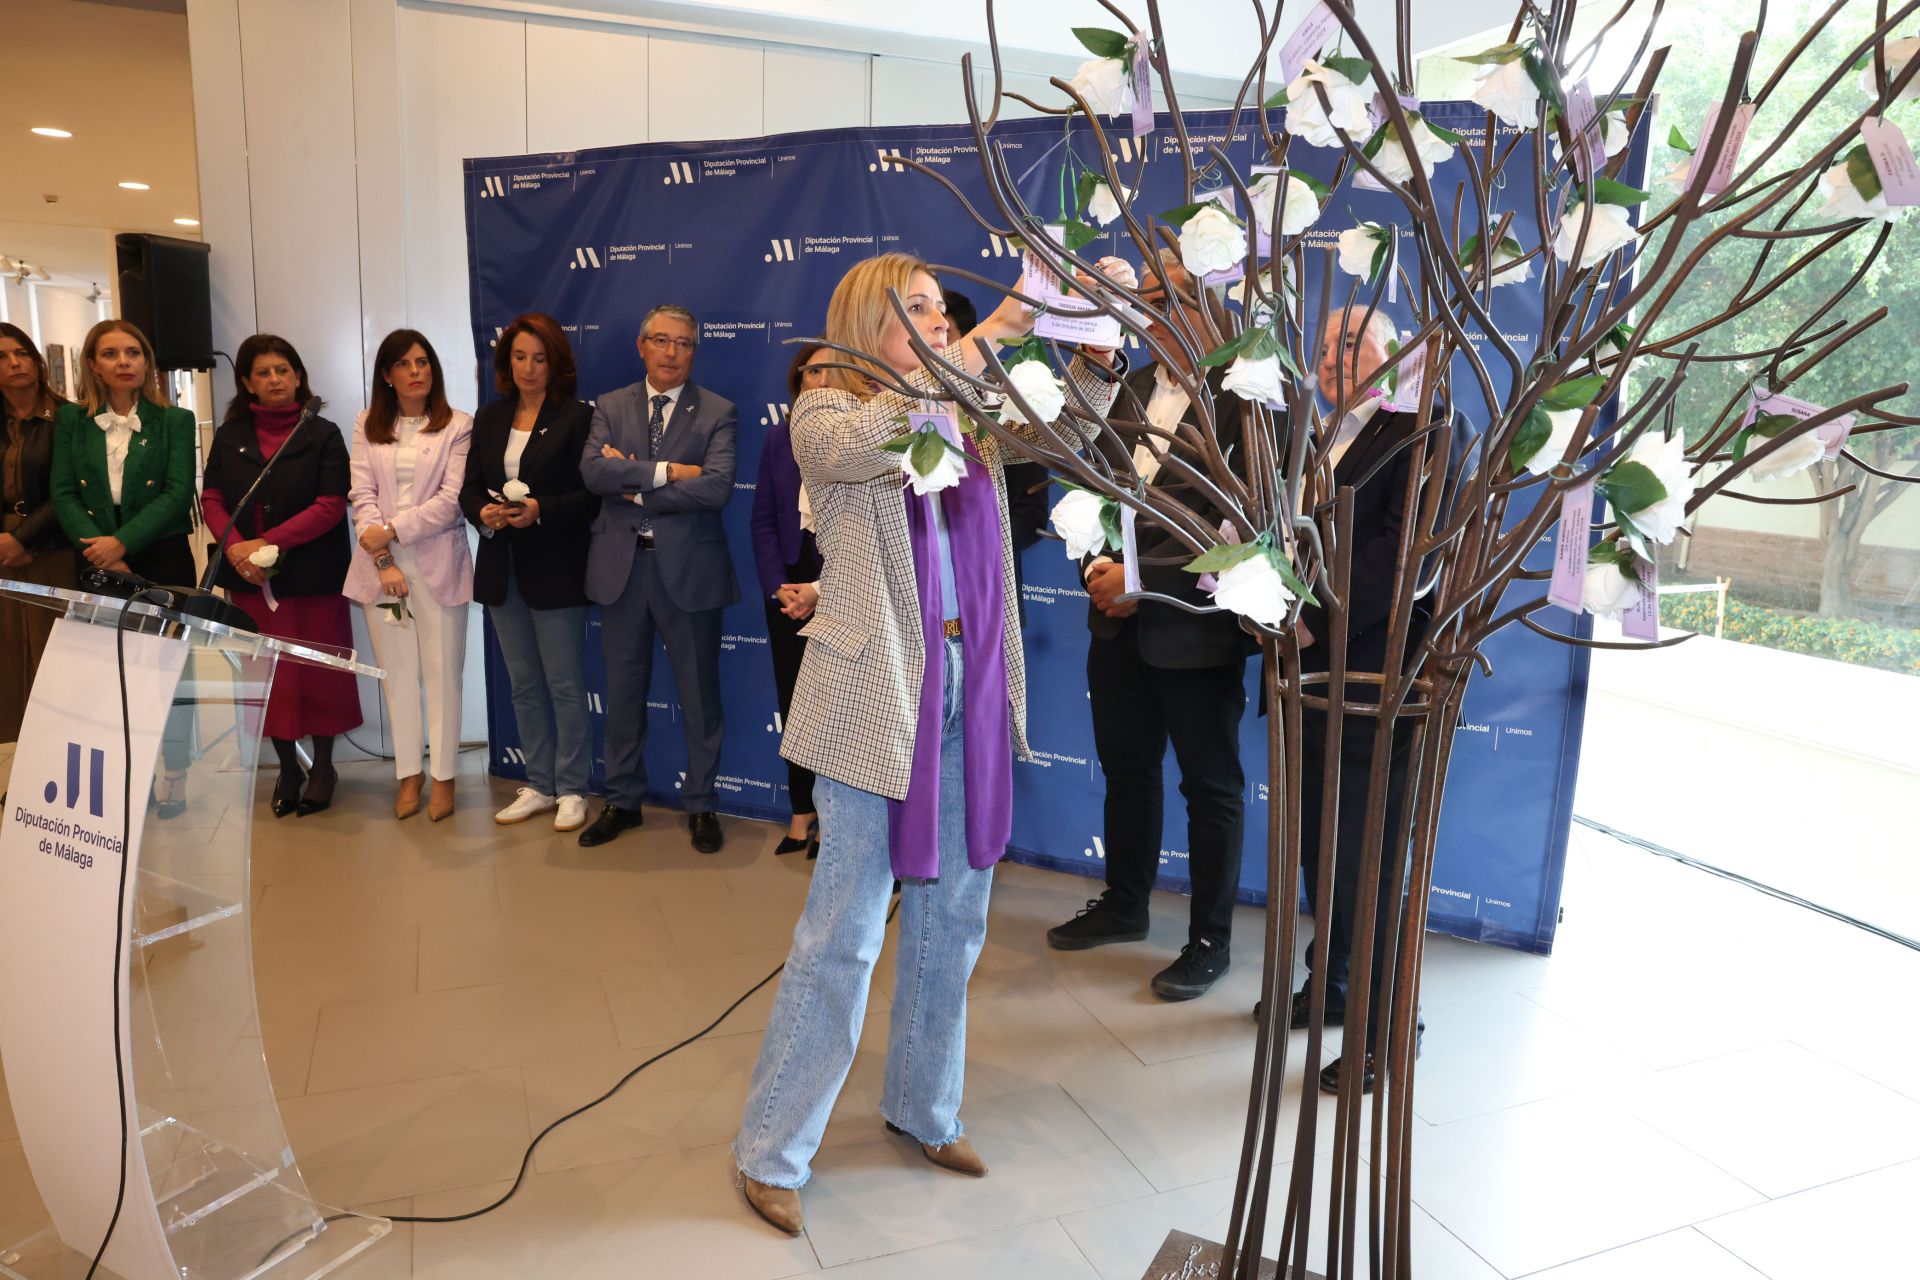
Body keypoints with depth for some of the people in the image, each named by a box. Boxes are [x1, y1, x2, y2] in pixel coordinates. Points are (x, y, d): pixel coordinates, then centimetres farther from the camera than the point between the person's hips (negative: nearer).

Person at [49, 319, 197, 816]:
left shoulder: (174, 421, 1)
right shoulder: (71, 420, 7)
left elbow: (178, 493, -8)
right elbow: (62, 493, 0)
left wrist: (122, 542, -17)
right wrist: (100, 551, -13)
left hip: (162, 558, -2)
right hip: (97, 563, 3)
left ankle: (174, 777, 10)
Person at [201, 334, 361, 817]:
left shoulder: (323, 435, -1)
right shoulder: (228, 436, 9)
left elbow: (331, 506, -10)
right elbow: (211, 498, 5)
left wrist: (268, 542, -16)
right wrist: (234, 546, -13)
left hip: (313, 573, -3)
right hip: (250, 577, 3)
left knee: (318, 669, 3)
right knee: (266, 672, 6)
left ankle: (323, 764, 18)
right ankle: (287, 765, 19)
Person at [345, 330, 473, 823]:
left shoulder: (457, 427, 1)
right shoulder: (367, 426, 10)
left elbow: (451, 499, -7)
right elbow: (362, 495, 2)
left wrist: (392, 530, -13)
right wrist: (383, 560, -9)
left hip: (438, 561, -3)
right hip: (380, 563, 3)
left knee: (441, 672, 0)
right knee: (398, 673, 8)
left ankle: (443, 776, 10)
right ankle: (408, 774, 17)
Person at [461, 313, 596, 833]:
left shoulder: (576, 417, -5)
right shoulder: (489, 418, 11)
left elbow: (590, 495, -9)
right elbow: (469, 487, 10)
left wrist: (540, 511, -23)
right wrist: (484, 513, -11)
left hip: (555, 569, -6)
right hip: (502, 569, 6)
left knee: (565, 684, 0)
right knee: (523, 685, 13)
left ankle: (571, 790, 12)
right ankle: (539, 786, 24)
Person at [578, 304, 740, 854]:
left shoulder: (718, 412, -2)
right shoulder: (610, 407, 7)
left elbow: (717, 487, -18)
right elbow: (593, 470, -11)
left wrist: (635, 487, -13)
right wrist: (667, 471, -19)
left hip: (689, 569, -3)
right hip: (621, 566, 3)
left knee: (700, 695, 7)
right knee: (623, 692, 13)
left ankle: (700, 805, 22)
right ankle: (622, 800, 28)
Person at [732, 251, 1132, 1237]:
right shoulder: (827, 413, -3)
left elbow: (1065, 426, 3)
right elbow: (867, 446, -25)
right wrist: (976, 347, -25)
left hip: (970, 695, 6)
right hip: (877, 698, -6)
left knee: (951, 917, 15)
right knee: (843, 932, 1)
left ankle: (924, 1108, 35)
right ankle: (770, 1150, 18)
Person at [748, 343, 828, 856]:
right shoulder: (779, 438, 7)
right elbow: (763, 519, 7)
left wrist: (820, 591, -13)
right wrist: (780, 587, -5)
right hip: (787, 587, 4)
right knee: (793, 698, 8)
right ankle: (801, 810, 21)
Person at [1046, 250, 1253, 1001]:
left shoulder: (1244, 399, -12)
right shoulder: (1125, 390, 9)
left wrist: (1144, 581, -17)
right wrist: (1099, 569, -7)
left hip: (1195, 626, -6)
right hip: (1118, 622, 7)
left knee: (1210, 784, 8)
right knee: (1125, 767, 19)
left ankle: (1211, 939, 24)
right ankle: (1124, 903, 38)